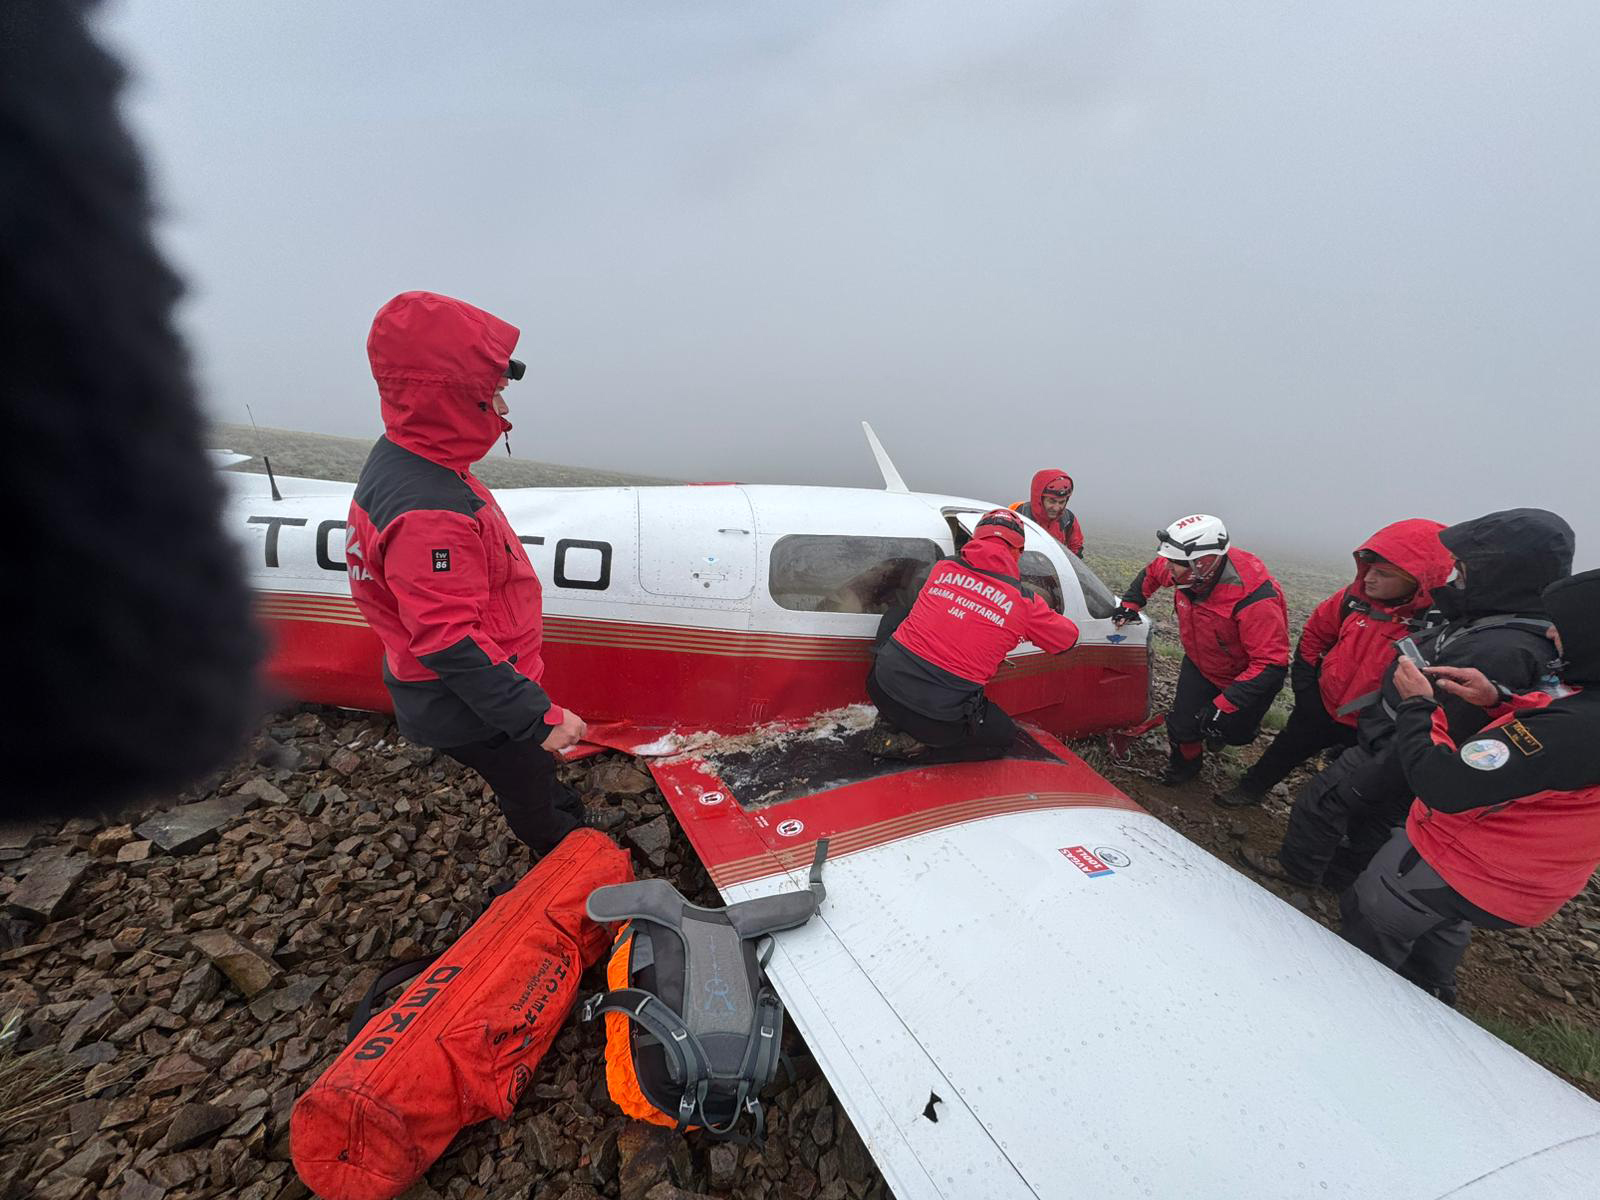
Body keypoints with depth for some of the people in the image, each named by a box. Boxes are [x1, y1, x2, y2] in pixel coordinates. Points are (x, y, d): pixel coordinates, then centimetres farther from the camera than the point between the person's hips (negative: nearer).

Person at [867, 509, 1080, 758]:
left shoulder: (942, 566, 8)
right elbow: (1068, 638, 17)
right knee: (1004, 734, 26)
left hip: (883, 684, 2)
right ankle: (918, 745, 5)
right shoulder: (1024, 602, -1)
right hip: (941, 716, -2)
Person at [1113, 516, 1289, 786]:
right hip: (1199, 662, 4)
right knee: (1182, 723, 4)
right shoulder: (1188, 570, -23)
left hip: (1245, 675, -4)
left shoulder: (1254, 599, -40)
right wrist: (1130, 604, 1)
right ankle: (1184, 763, 34)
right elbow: (1152, 573, 3)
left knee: (1230, 732, 8)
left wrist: (1224, 705, -41)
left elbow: (1271, 665, -39)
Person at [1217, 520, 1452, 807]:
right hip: (1321, 707, 4)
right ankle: (1252, 788, 44)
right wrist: (1305, 685, 2)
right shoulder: (1354, 598, -13)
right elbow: (1314, 636, 2)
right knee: (1287, 748, 23)